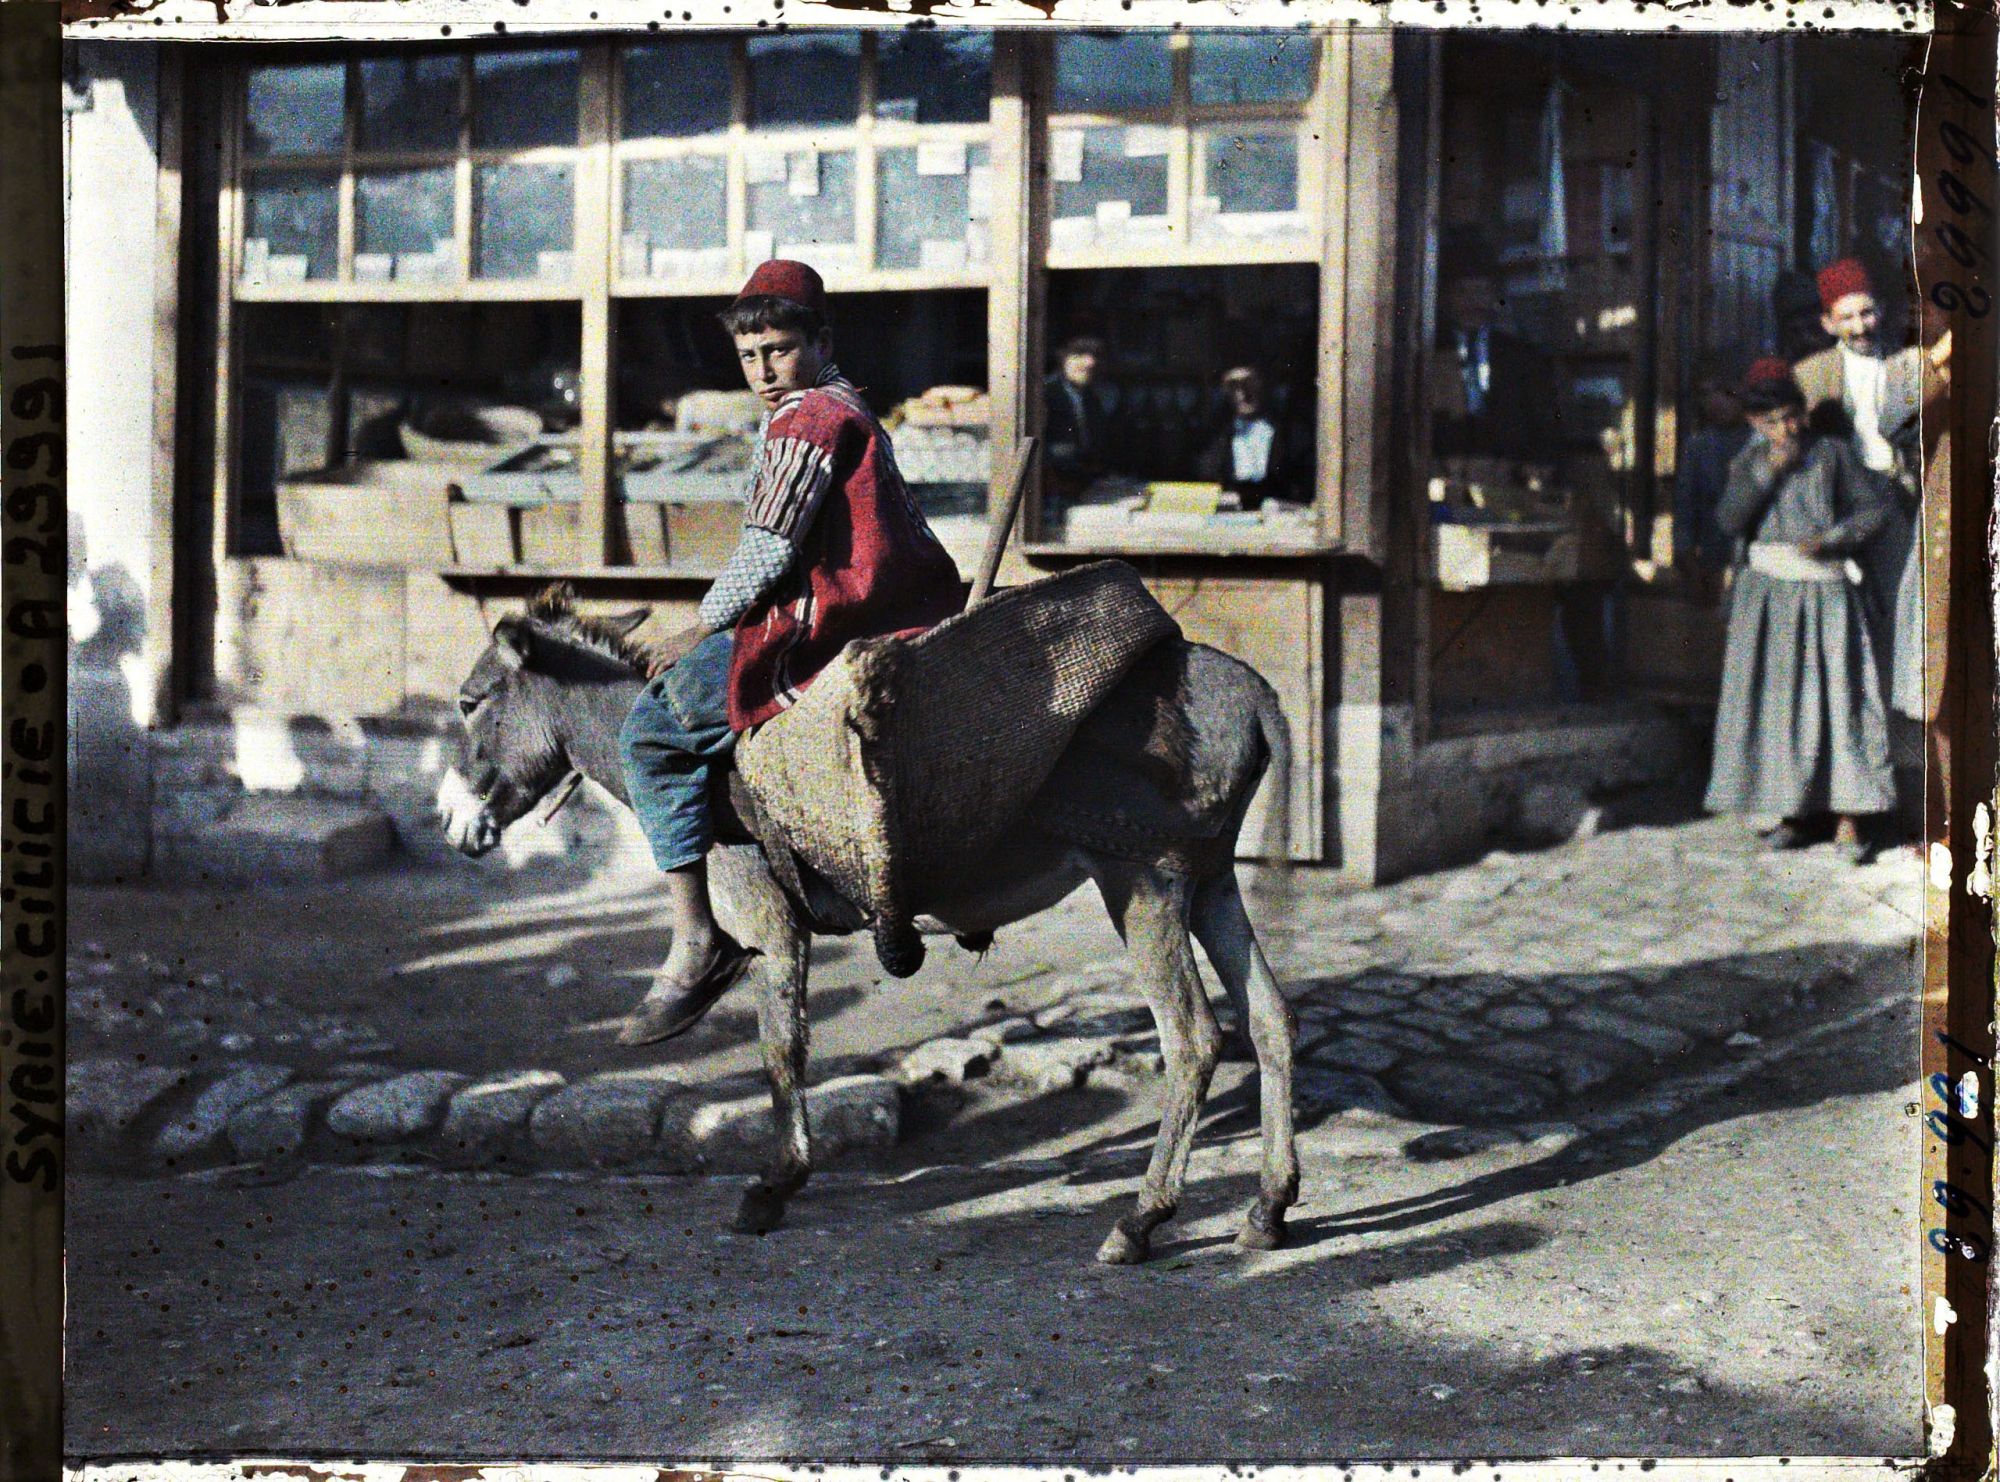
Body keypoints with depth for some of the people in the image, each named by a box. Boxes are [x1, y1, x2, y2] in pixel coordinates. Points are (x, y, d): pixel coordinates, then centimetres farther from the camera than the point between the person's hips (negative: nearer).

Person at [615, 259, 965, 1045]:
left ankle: (696, 940, -13)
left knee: (652, 730, -10)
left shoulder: (805, 421, -10)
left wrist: (701, 630, -4)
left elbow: (769, 548, -16)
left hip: (816, 633, -11)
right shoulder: (850, 408, 22)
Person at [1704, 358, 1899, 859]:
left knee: (1839, 698, -6)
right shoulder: (1750, 461, 8)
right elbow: (1729, 521, -4)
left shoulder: (1833, 453, 1)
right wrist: (1768, 471, -14)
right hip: (1768, 593, 2)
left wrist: (1831, 540, -12)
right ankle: (1796, 812, 9)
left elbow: (1877, 508, 2)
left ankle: (1847, 819, -3)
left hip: (1825, 592, -2)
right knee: (1777, 702, 0)